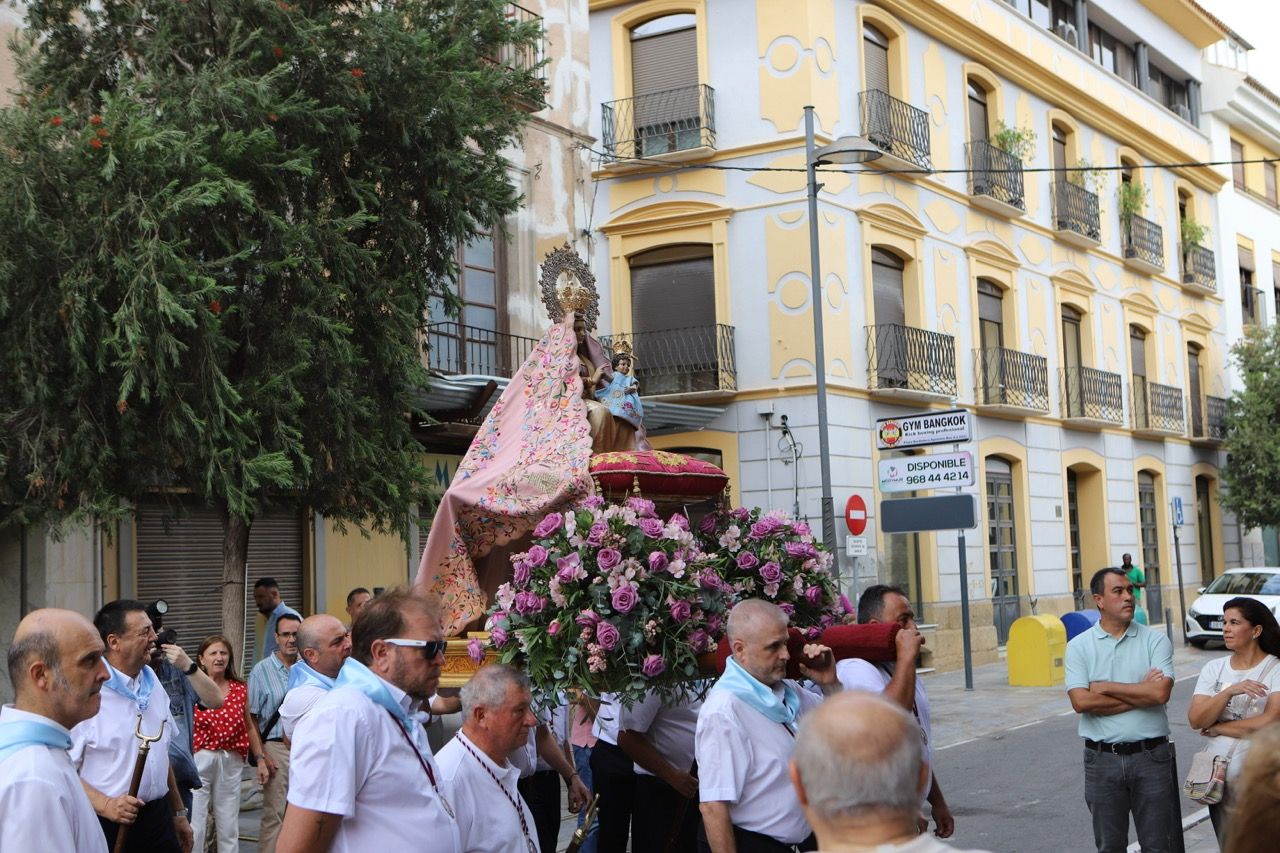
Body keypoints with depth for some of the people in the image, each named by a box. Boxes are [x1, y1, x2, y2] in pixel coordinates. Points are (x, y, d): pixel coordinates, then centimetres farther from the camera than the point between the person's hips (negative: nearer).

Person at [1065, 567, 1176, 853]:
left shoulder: (1156, 641, 0)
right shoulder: (1079, 646, 1)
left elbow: (1160, 693, -15)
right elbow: (1081, 701, -12)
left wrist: (1105, 687, -10)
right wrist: (1141, 692, -10)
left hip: (1151, 756, 0)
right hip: (1102, 759, 1)